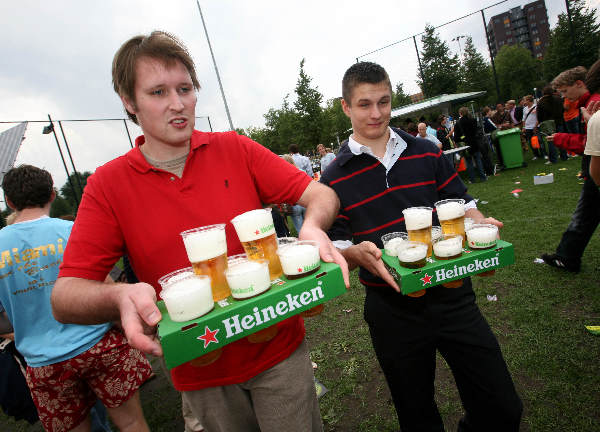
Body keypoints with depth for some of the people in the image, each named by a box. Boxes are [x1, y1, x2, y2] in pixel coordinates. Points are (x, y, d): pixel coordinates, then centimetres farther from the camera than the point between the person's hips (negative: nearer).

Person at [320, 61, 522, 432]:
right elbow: (336, 245, -3)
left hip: (450, 293, 2)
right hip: (392, 309, -1)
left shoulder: (426, 152, 3)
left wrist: (479, 223, -13)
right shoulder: (336, 178, -4)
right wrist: (358, 253, -25)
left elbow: (461, 204, 8)